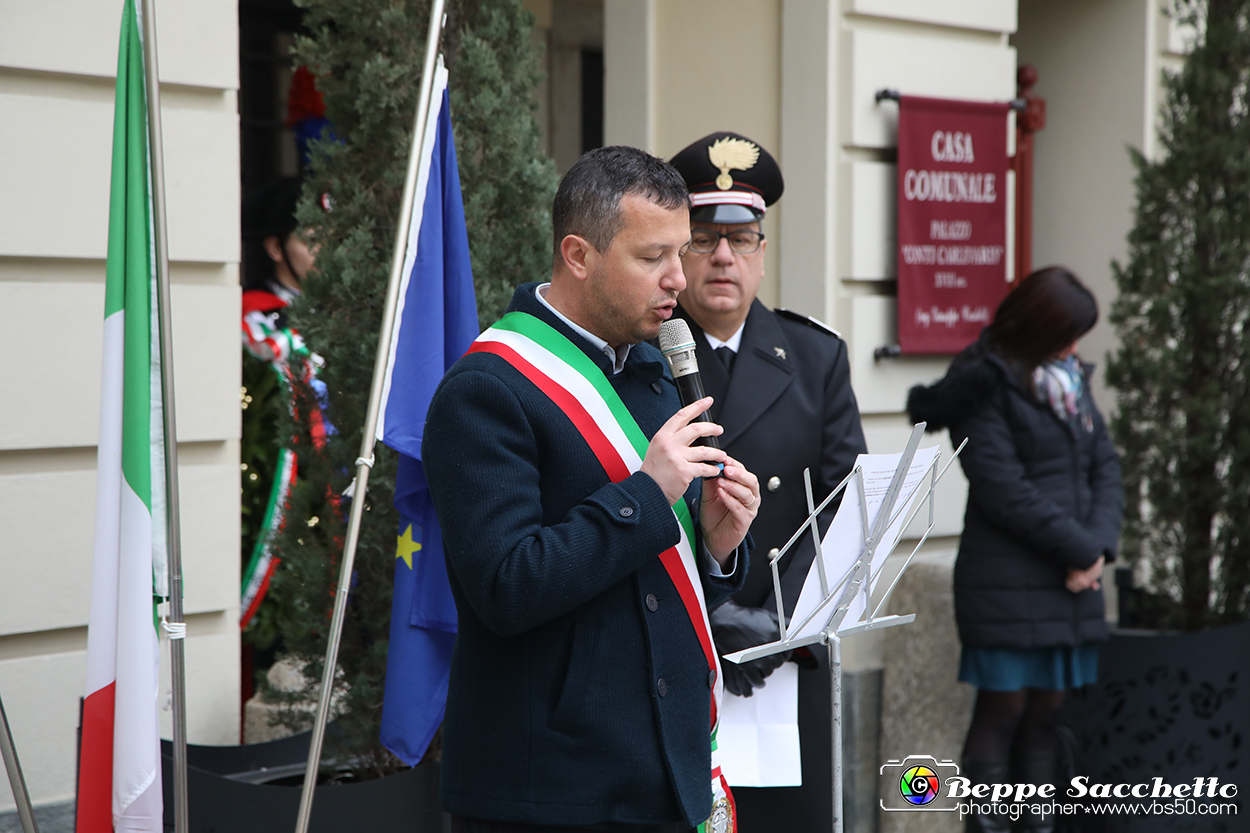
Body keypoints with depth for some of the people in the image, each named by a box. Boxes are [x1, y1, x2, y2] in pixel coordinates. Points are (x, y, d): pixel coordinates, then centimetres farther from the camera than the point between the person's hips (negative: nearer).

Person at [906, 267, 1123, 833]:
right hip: (1007, 580, -7)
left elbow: (1105, 467, 12)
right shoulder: (986, 387, -8)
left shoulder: (1072, 380, 15)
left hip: (1071, 577, 7)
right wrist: (1079, 548, -11)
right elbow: (1005, 489, -14)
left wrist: (1098, 545, -5)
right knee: (1004, 705, -4)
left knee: (1048, 707, 8)